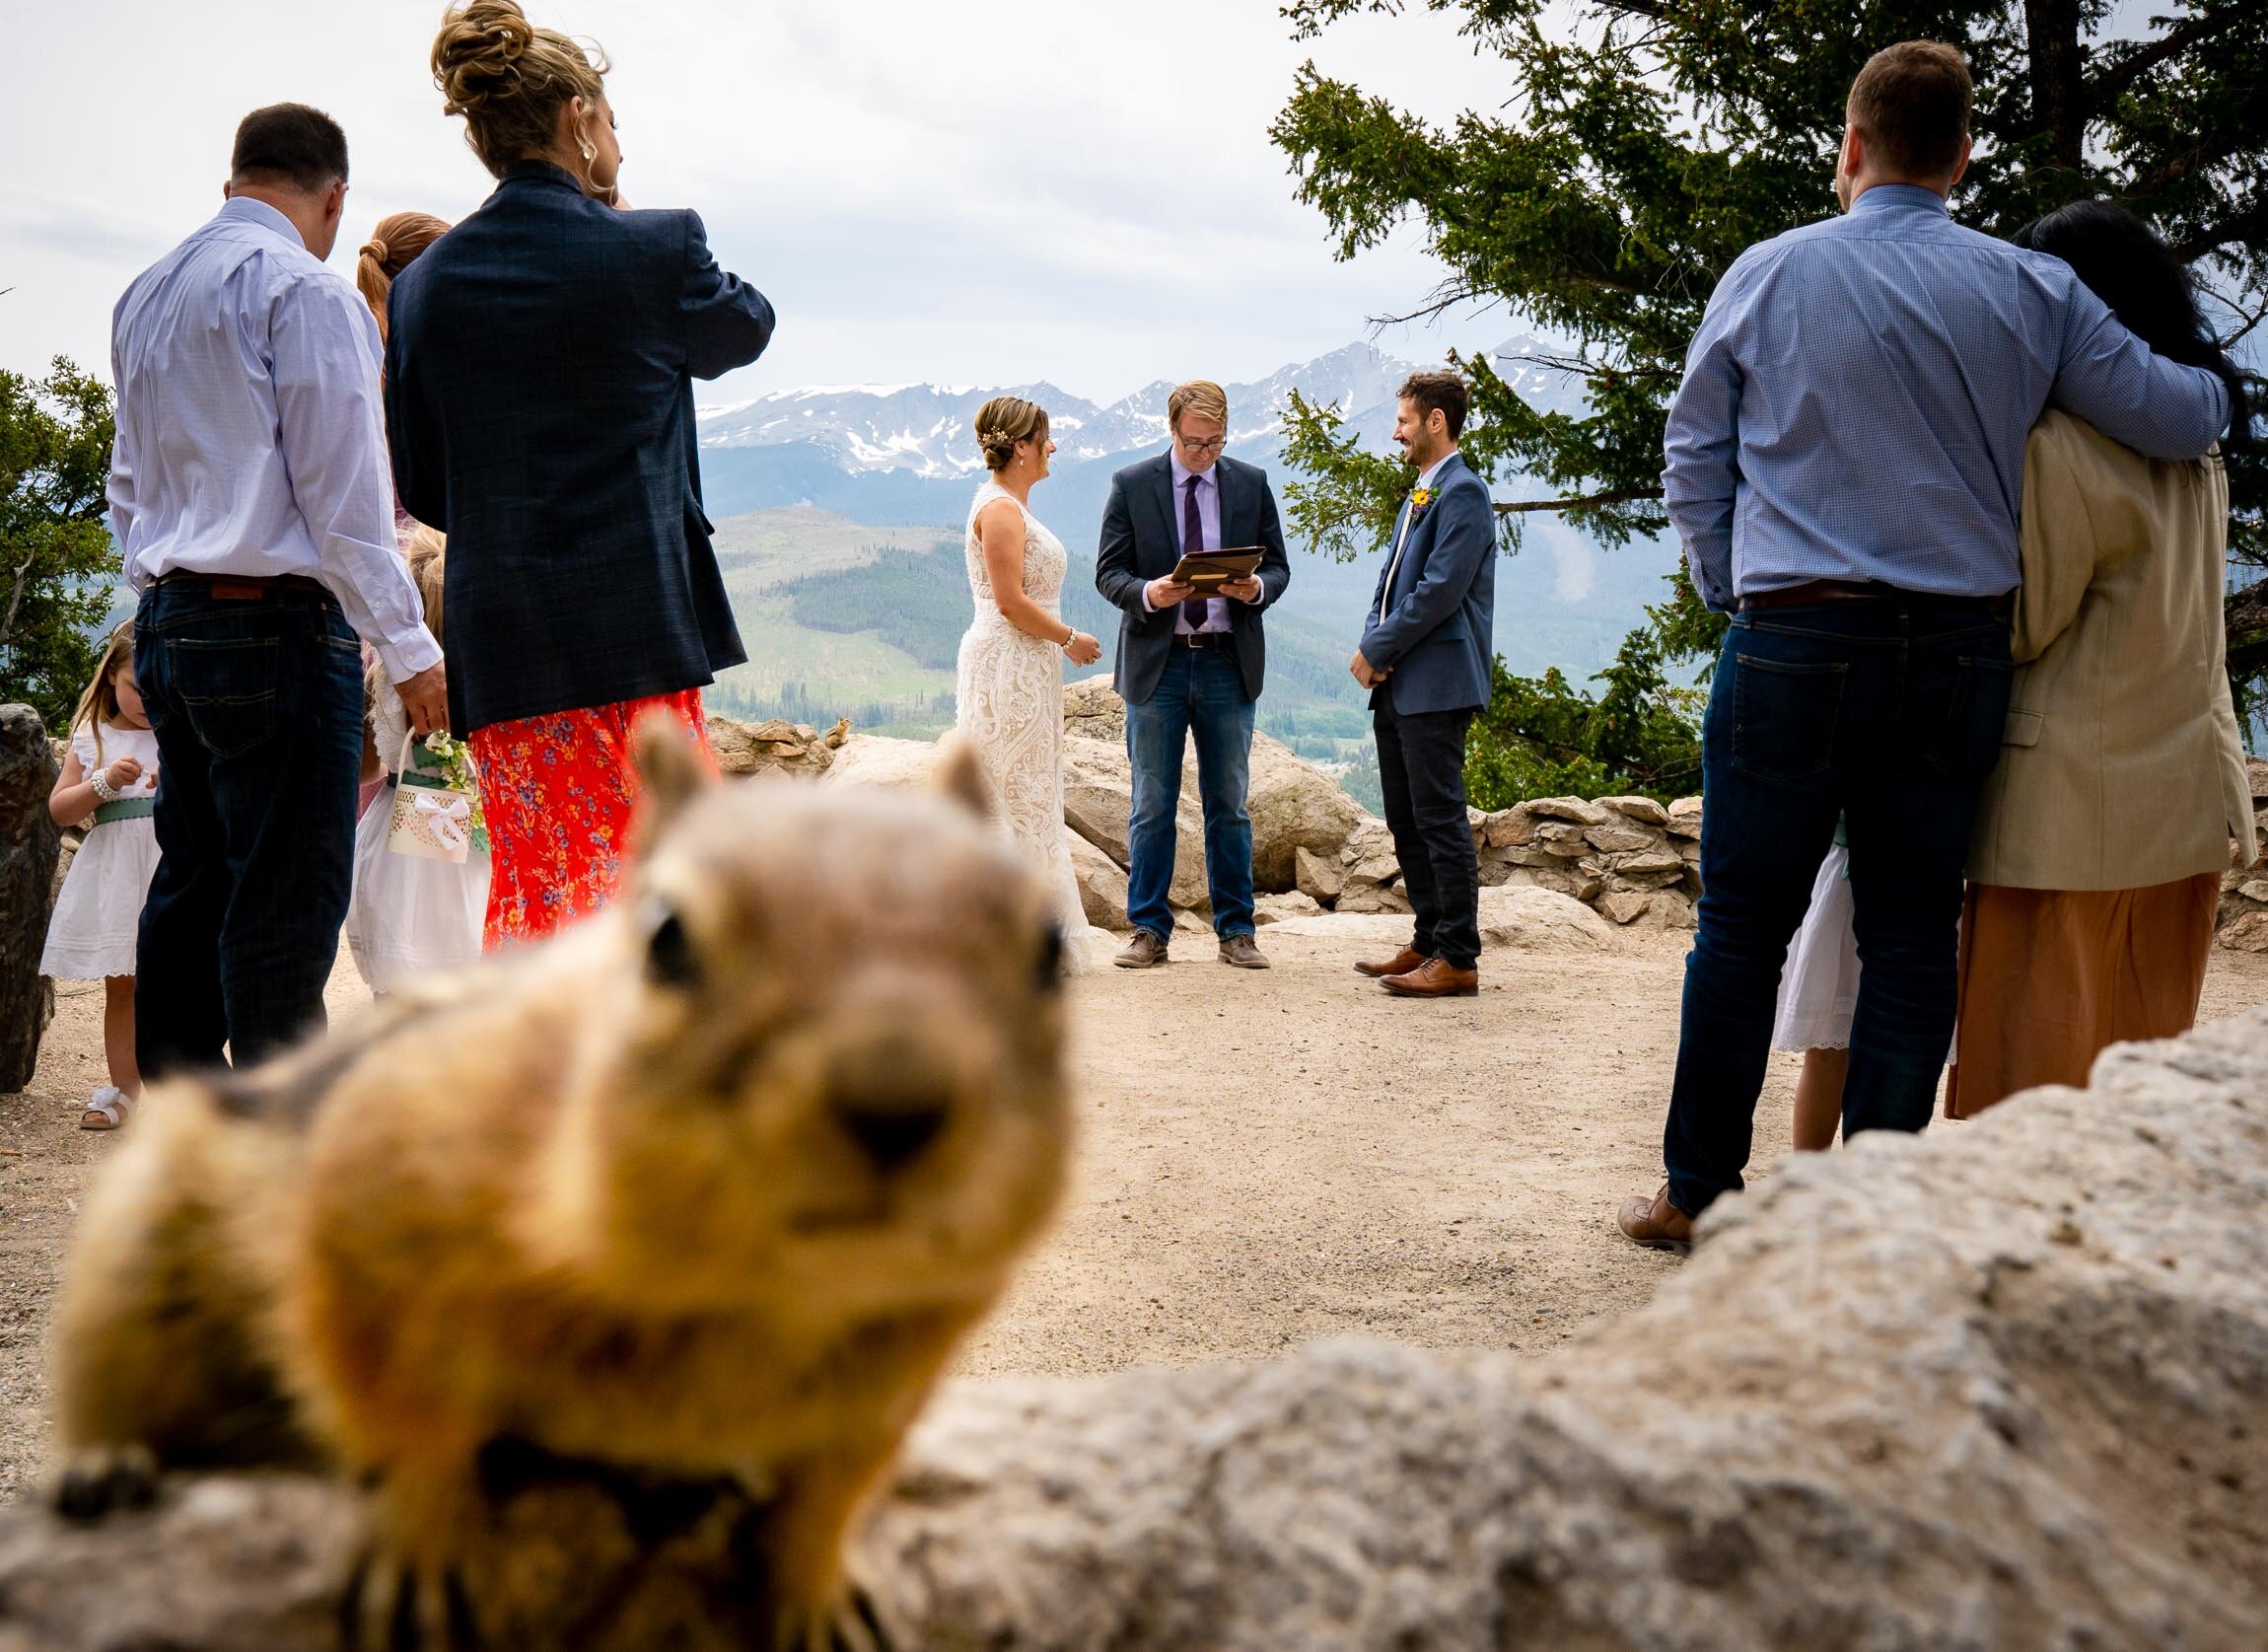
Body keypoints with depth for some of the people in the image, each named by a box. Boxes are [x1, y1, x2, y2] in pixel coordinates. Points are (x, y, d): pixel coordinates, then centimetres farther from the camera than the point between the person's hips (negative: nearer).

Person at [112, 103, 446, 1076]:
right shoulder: (303, 288, -8)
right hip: (277, 624, -8)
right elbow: (340, 491, -12)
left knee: (192, 888, 11)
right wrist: (409, 648, -9)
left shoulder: (146, 295, 18)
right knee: (285, 904, -7)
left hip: (166, 622, 8)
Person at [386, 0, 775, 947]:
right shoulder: (653, 247, -7)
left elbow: (421, 486, 11)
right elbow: (745, 327, 15)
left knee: (534, 888, 9)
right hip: (637, 624, -4)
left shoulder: (424, 284, 6)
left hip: (497, 637, 4)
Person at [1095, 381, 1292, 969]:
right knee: (1152, 806, 3)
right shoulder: (1131, 485, 2)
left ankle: (1236, 931, 14)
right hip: (1156, 662, -1)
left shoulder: (1252, 484, 7)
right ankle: (1149, 930, 11)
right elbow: (1108, 572, 0)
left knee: (1229, 805, 7)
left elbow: (1277, 566, 9)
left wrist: (1257, 588, -14)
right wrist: (1148, 593, -21)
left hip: (1229, 662, 1)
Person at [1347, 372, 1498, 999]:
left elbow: (1439, 590, -19)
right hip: (1397, 686, 10)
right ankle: (1429, 942, 22)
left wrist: (1377, 651, -12)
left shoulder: (1463, 493, -11)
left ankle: (1457, 959, -4)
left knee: (1440, 820, -8)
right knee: (1406, 822, 13)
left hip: (1436, 685, -10)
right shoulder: (1419, 495, 20)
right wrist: (1372, 646, 2)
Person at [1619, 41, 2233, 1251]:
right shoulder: (2032, 292, 3)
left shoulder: (1770, 274, 2)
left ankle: (1697, 1194, 14)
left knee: (1742, 925, 7)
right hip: (1959, 651, 2)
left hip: (1794, 645, -1)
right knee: (1912, 937, 7)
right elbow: (2187, 420, 5)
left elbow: (1692, 460, 6)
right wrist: (2207, 384, 29)